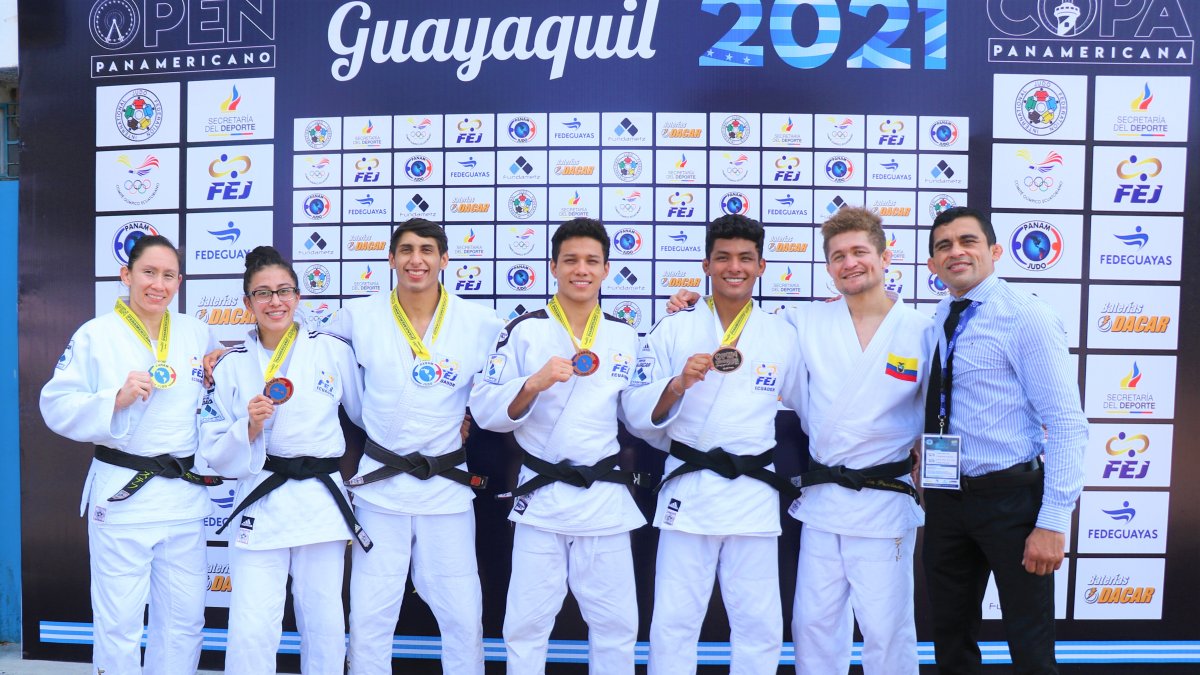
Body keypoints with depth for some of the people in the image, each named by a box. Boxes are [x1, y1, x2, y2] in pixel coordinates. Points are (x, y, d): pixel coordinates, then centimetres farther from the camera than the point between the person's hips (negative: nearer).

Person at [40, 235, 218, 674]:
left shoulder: (196, 333, 7)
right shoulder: (95, 335, -4)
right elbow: (57, 408, -6)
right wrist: (116, 400, -20)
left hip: (184, 494, 4)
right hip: (122, 494, -3)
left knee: (184, 620, 12)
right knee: (118, 622, 5)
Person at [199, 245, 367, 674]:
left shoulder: (333, 351, -1)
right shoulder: (230, 366, 3)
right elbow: (216, 453, 2)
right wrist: (251, 427, -15)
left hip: (322, 502, 0)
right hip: (260, 504, 0)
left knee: (324, 627, 10)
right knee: (251, 631, -3)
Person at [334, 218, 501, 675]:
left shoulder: (480, 324, -5)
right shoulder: (359, 317, -2)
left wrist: (470, 416, 0)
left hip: (447, 488, 0)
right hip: (380, 486, 1)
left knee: (463, 615, 6)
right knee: (369, 615, 9)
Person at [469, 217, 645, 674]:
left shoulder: (627, 337, 7)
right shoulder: (524, 331, -2)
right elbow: (485, 411, -7)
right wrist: (533, 384, -22)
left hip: (606, 500, 2)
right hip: (541, 498, -2)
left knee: (616, 623, 12)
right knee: (526, 623, 8)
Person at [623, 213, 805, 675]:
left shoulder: (782, 336, 4)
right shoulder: (673, 331, -1)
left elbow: (809, 405, 15)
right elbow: (638, 416, -5)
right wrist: (677, 385, -21)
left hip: (754, 494, 2)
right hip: (688, 490, -1)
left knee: (759, 626, 11)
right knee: (673, 623, 6)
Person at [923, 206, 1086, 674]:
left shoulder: (1026, 317, -12)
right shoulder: (933, 324, 5)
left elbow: (1067, 423, -16)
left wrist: (1053, 521, -19)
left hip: (1012, 496, -5)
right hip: (946, 497, 6)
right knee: (951, 636, 18)